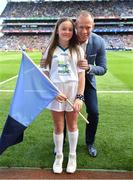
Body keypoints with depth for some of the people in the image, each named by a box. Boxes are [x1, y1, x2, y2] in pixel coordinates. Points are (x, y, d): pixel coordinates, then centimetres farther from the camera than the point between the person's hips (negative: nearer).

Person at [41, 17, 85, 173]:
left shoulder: (77, 50, 0)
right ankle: (58, 156, 31)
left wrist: (80, 96, -9)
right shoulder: (50, 50, 0)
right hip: (55, 93, 0)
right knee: (58, 127, 10)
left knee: (72, 125, 13)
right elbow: (45, 74, -1)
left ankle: (72, 155, 33)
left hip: (73, 92, 0)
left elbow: (81, 75, -2)